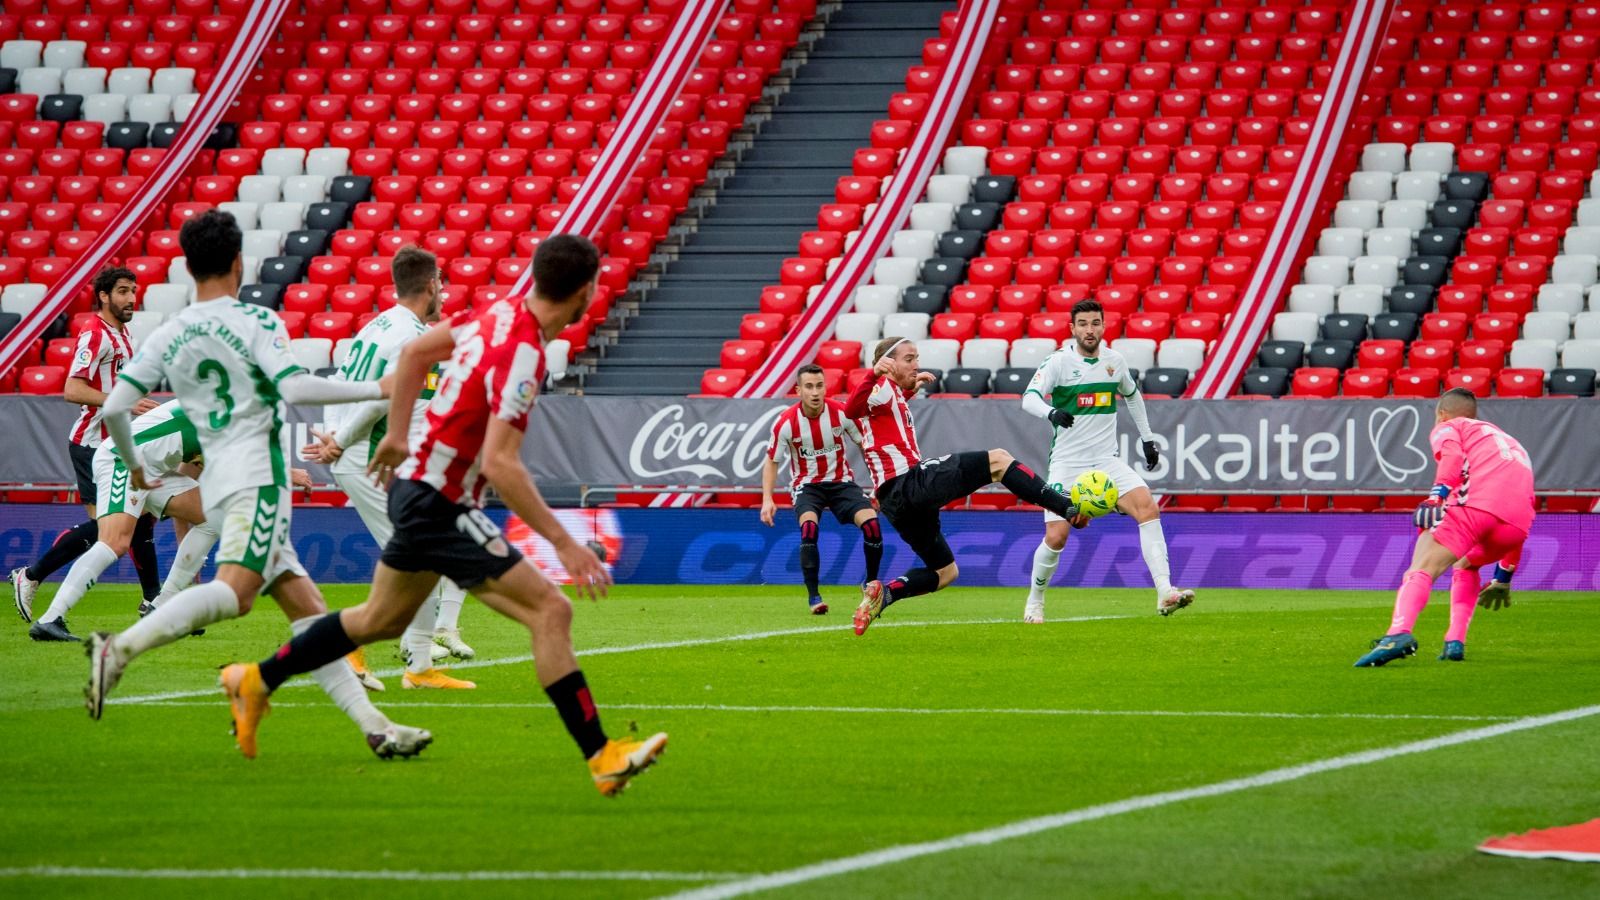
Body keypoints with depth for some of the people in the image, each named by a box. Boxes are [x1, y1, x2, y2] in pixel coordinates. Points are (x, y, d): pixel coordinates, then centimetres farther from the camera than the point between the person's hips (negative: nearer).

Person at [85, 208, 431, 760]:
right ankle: (120, 649, -40)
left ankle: (373, 725, 2)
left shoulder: (167, 337, 12)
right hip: (256, 472, -8)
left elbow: (113, 408, 6)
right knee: (236, 590, -24)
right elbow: (296, 387, -17)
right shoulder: (256, 321, -4)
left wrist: (135, 468, 24)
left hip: (217, 483, 8)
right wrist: (376, 390, -8)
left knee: (306, 605, 6)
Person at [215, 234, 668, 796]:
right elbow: (500, 464, -31)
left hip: (417, 488, 9)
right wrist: (564, 543, -29)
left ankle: (255, 682, 41)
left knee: (382, 619, 27)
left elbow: (413, 354, 15)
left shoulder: (498, 314, 0)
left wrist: (398, 433, 25)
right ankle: (602, 758, -12)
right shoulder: (522, 355, -26)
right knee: (550, 611, -12)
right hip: (441, 507, -9)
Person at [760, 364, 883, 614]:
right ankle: (813, 597, -21)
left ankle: (872, 585, 7)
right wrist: (767, 499, -14)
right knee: (809, 528, -31)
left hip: (841, 481, 2)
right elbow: (771, 461, -4)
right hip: (807, 485, -2)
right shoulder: (786, 423, -16)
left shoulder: (842, 413, -14)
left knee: (871, 523, -18)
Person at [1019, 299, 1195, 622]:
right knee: (1056, 536, -13)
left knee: (1148, 507, -19)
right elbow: (1029, 398, -22)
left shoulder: (1114, 361, 7)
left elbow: (1132, 396, 26)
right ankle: (1034, 602, 14)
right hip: (1067, 463, -4)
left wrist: (1147, 439, 25)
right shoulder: (1058, 362, -8)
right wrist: (1051, 413, -43)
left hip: (1107, 461, 4)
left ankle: (1165, 594, -23)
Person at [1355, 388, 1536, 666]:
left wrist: (1436, 497, -15)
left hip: (1475, 503, -6)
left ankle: (1399, 633, -41)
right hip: (1519, 520, 6)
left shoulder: (1447, 428, 25)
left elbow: (1452, 455, -2)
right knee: (1466, 565, 31)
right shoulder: (1506, 439, 43)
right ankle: (1455, 642, 13)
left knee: (1422, 570, -13)